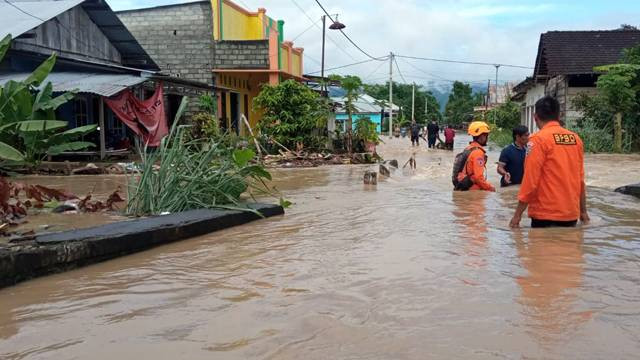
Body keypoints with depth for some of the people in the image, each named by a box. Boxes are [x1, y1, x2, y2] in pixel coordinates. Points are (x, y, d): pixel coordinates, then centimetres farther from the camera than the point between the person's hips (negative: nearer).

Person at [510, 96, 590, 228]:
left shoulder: (539, 139, -10)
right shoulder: (576, 138, 6)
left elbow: (530, 180, -13)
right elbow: (580, 179, 11)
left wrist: (518, 214, -6)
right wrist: (583, 211, 21)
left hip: (546, 215, -5)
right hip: (572, 214, 6)